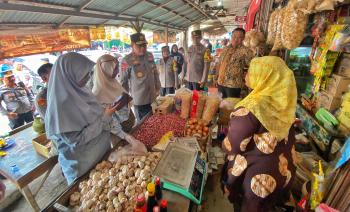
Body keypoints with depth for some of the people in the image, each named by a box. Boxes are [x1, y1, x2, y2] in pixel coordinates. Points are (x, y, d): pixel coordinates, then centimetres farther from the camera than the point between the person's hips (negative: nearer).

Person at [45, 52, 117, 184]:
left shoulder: (78, 91, -5)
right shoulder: (61, 103, -27)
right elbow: (76, 140, -26)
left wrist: (106, 114, -6)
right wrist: (104, 118, -23)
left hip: (100, 151, 7)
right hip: (82, 164, -7)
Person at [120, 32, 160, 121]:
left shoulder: (150, 56, 4)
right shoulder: (127, 60, -14)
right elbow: (123, 81, -8)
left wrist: (157, 88, 15)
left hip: (152, 97, 5)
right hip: (139, 100, -5)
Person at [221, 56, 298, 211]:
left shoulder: (251, 108, -32)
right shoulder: (282, 101, -10)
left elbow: (231, 146, -22)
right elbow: (287, 137, 3)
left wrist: (223, 143, -1)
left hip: (256, 173, -6)